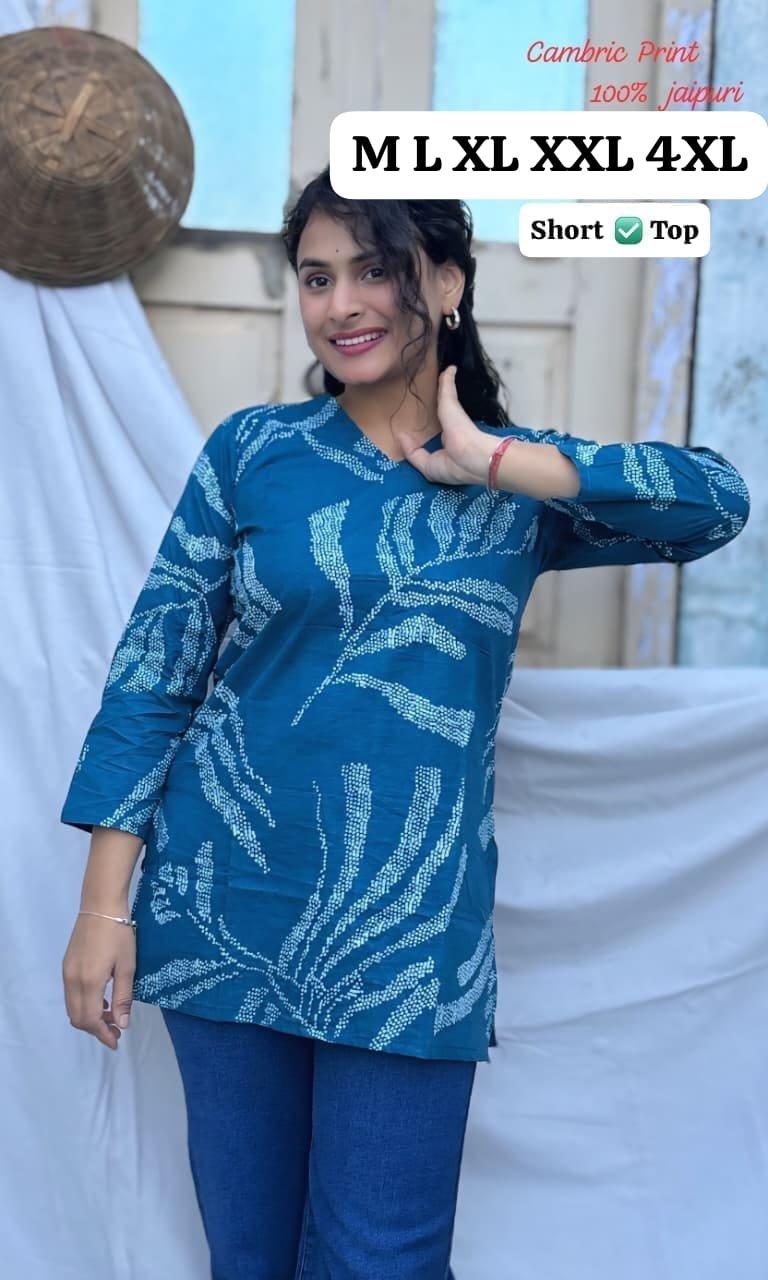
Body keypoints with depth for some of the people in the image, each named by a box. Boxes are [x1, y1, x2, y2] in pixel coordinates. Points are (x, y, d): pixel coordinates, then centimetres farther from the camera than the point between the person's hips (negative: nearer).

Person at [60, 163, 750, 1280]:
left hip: (407, 938, 0)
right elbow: (152, 675, 0)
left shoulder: (524, 485, 3)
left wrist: (494, 462, -14)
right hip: (222, 912, 1)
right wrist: (104, 905, -4)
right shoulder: (253, 450, 1)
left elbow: (719, 501, -12)